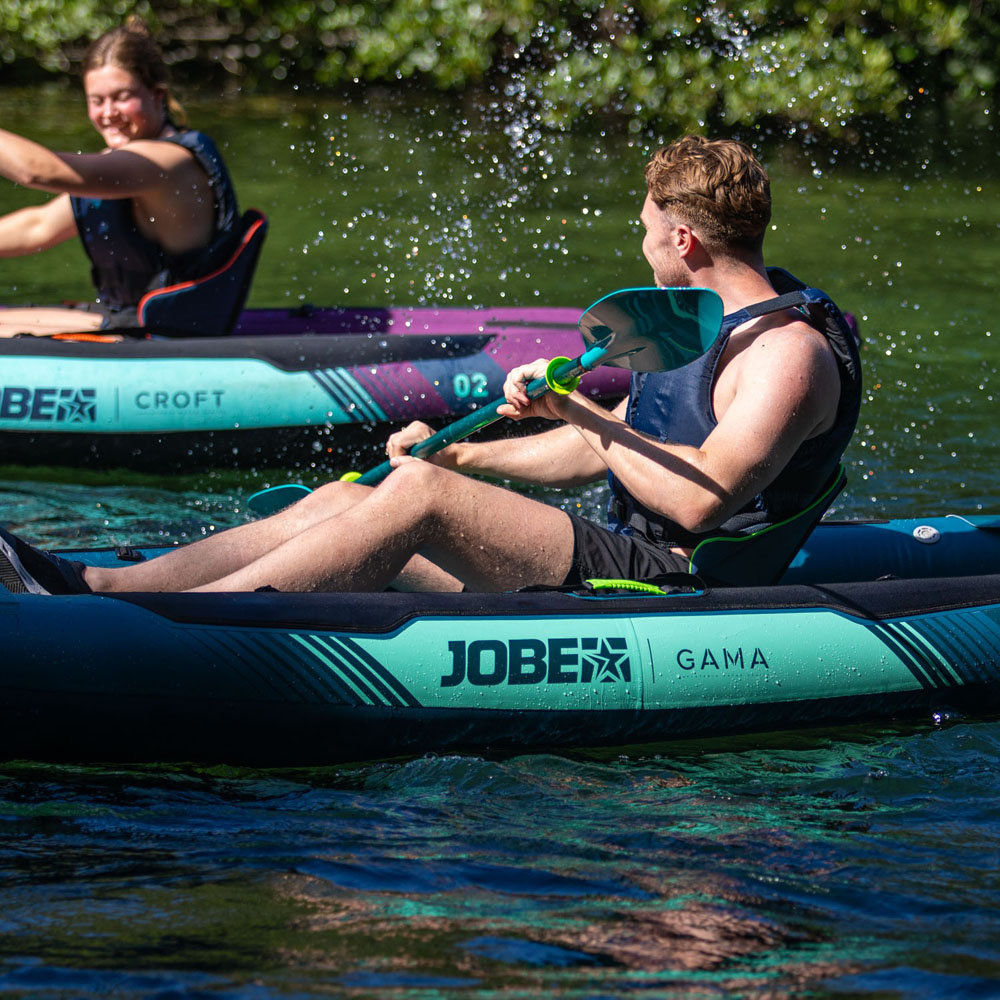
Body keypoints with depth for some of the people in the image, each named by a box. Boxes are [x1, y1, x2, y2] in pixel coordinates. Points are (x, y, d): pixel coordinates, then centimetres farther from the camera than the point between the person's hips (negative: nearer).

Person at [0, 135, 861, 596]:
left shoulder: (790, 351, -12)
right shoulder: (700, 325, 21)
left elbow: (700, 499, -25)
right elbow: (608, 453, 29)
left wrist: (579, 411, -20)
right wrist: (468, 455, 23)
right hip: (634, 564, 10)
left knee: (418, 492, -24)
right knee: (343, 499, -2)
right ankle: (97, 587, -11)